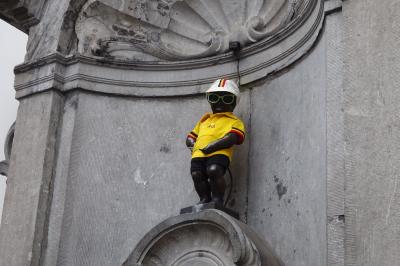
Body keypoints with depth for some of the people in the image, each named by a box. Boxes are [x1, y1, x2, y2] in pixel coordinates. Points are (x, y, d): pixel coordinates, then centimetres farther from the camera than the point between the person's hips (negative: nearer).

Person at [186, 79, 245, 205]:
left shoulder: (234, 122, 17)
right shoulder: (204, 120, 35)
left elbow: (231, 139, -3)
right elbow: (190, 137, 34)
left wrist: (209, 148, -14)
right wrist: (192, 144, 7)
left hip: (219, 153, -5)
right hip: (198, 154, 5)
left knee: (214, 170, -31)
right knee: (196, 174, -18)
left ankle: (218, 199, -15)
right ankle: (205, 199, -2)